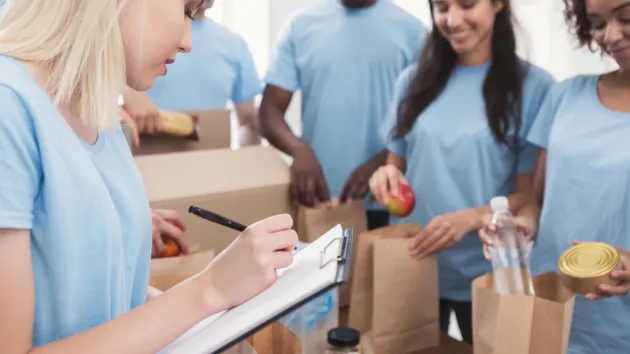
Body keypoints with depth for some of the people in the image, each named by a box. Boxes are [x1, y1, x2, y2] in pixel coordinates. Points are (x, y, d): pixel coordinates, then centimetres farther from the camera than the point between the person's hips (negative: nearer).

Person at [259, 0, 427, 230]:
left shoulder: (411, 30, 0)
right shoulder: (300, 26, 3)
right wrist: (299, 149, -22)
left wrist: (380, 163, -18)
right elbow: (270, 109, -1)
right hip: (316, 200, 1)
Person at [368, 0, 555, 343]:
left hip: (485, 276, -3)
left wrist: (469, 219, -25)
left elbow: (531, 195, -8)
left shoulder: (533, 86, -8)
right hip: (412, 265, 3)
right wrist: (389, 177, -11)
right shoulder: (414, 79, 4)